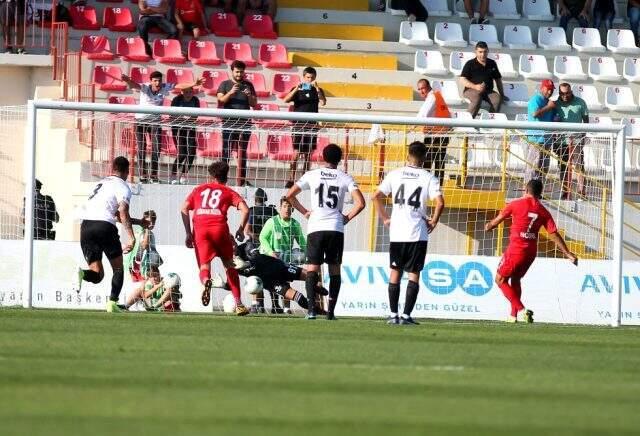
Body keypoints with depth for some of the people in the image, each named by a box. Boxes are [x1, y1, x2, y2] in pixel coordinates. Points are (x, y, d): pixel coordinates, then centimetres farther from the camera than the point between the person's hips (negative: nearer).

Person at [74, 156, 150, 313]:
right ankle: (112, 303, -5)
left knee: (97, 275, 7)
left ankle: (82, 274, -26)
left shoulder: (102, 183, 28)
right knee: (118, 268, 12)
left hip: (86, 225, 6)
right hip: (105, 225, -6)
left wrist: (138, 222, 42)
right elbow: (123, 213, -12)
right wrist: (131, 238, -16)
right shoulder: (123, 187, 4)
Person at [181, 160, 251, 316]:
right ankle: (238, 304, 12)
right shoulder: (228, 192, 19)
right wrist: (241, 230, 13)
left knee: (204, 265, -1)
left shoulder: (199, 189, 24)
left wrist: (188, 233, 12)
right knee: (229, 265, 15)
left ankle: (206, 280, -38)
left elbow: (184, 208, 11)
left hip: (200, 230, 0)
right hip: (219, 228, 0)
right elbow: (245, 209, 3)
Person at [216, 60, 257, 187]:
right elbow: (220, 100, -4)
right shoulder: (225, 85, 8)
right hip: (228, 123, -2)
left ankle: (241, 180, 3)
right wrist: (230, 93, -19)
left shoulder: (248, 85, 13)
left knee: (242, 152, 2)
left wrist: (249, 96, -9)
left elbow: (254, 104, 11)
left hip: (244, 123, 2)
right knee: (226, 151, -5)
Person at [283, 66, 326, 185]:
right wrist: (296, 88, -20)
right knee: (296, 153, -9)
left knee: (308, 154, 5)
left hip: (311, 125, 2)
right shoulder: (297, 90, 5)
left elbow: (323, 102, -9)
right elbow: (286, 100, -10)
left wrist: (317, 88, -19)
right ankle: (292, 178, -7)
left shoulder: (317, 90, 8)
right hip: (298, 125, -2)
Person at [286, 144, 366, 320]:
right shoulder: (345, 178, 4)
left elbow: (290, 195, 4)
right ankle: (331, 310, 6)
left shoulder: (312, 175, 6)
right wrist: (348, 217, 8)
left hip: (315, 228, 0)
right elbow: (360, 203, -5)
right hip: (336, 228, 0)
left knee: (312, 269, 1)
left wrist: (304, 211, 13)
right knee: (334, 270, 11)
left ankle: (311, 308, -14)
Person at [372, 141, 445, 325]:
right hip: (418, 233, -2)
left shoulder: (395, 174, 4)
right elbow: (440, 203, -14)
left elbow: (377, 197, 1)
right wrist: (433, 221, 1)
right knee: (414, 274, 3)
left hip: (396, 233, 2)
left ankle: (393, 314, 9)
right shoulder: (428, 178, -3)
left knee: (395, 272, 11)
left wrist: (385, 219, 10)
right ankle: (406, 315, -3)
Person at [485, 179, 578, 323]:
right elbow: (554, 234, -1)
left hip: (516, 249, -5)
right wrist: (568, 254, 3)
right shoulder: (543, 211, 3)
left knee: (500, 279, 6)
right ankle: (513, 315, 29)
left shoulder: (516, 204, -5)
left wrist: (489, 226, 29)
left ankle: (521, 310, -10)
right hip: (531, 251, 5)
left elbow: (497, 220, 6)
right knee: (516, 279, 25)